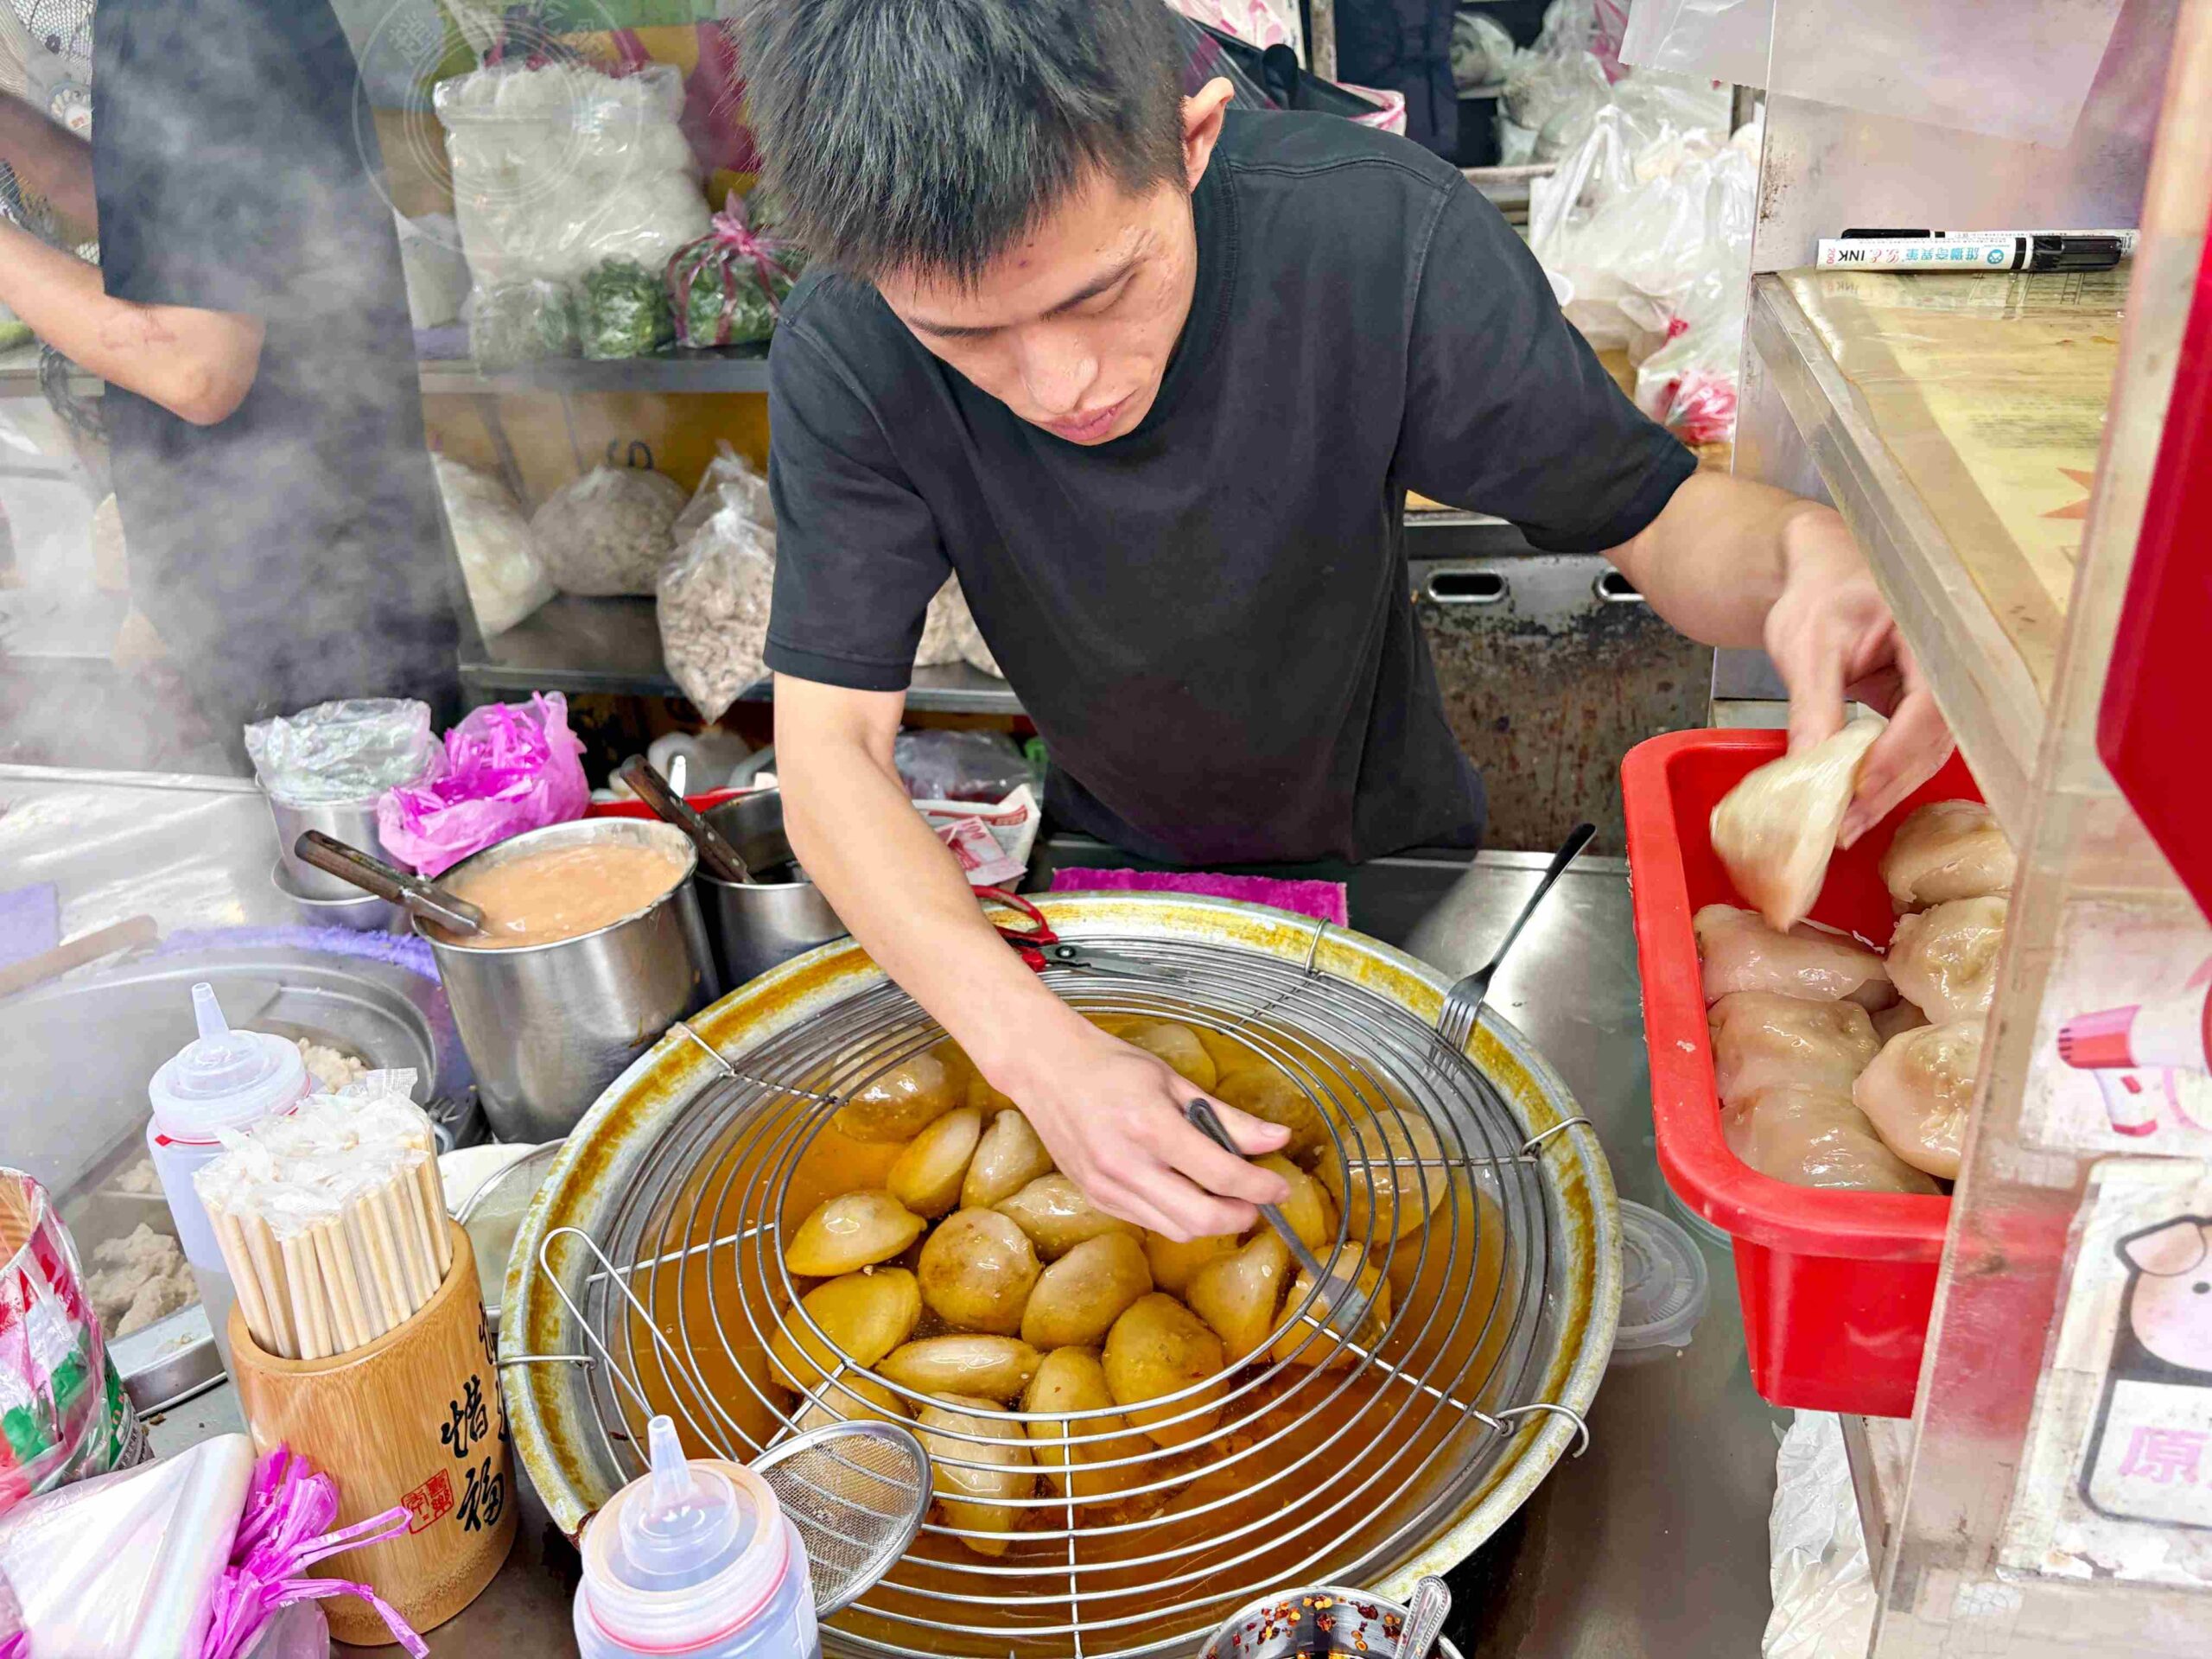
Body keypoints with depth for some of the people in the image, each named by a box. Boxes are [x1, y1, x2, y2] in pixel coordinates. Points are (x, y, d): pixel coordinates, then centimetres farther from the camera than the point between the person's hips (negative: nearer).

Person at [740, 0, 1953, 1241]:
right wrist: (1039, 1047, -43)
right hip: (1116, 861, 1)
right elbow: (830, 750, -28)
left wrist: (1807, 556, -46)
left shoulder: (1382, 234, -31)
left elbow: (1655, 513, -20)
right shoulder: (848, 361, -28)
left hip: (1381, 848, 0)